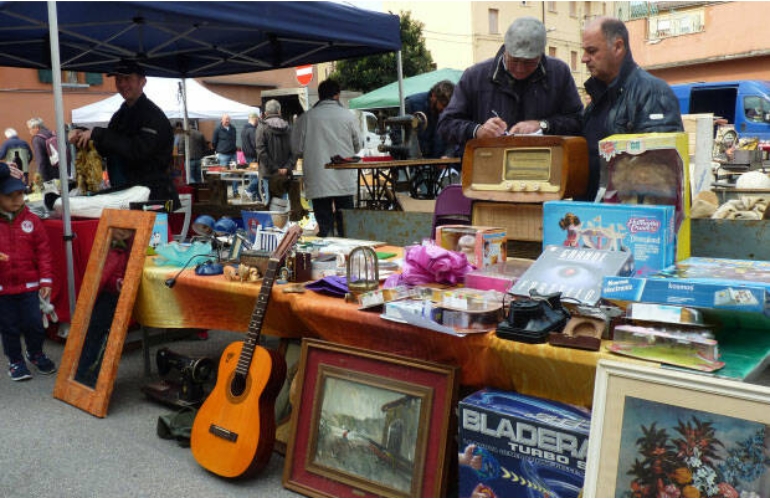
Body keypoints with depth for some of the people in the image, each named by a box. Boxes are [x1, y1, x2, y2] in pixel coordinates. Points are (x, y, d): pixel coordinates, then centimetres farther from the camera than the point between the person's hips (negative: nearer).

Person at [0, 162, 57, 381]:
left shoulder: (31, 220, -2)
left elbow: (43, 251, 1)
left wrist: (46, 280, -2)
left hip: (29, 284, 0)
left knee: (34, 323, 7)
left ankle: (36, 353, 31)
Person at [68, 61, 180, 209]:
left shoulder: (153, 115, -11)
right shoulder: (120, 114, 16)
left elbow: (138, 150, -24)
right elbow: (105, 149, 21)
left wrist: (97, 134, -19)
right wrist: (81, 134, 3)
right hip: (122, 193, 8)